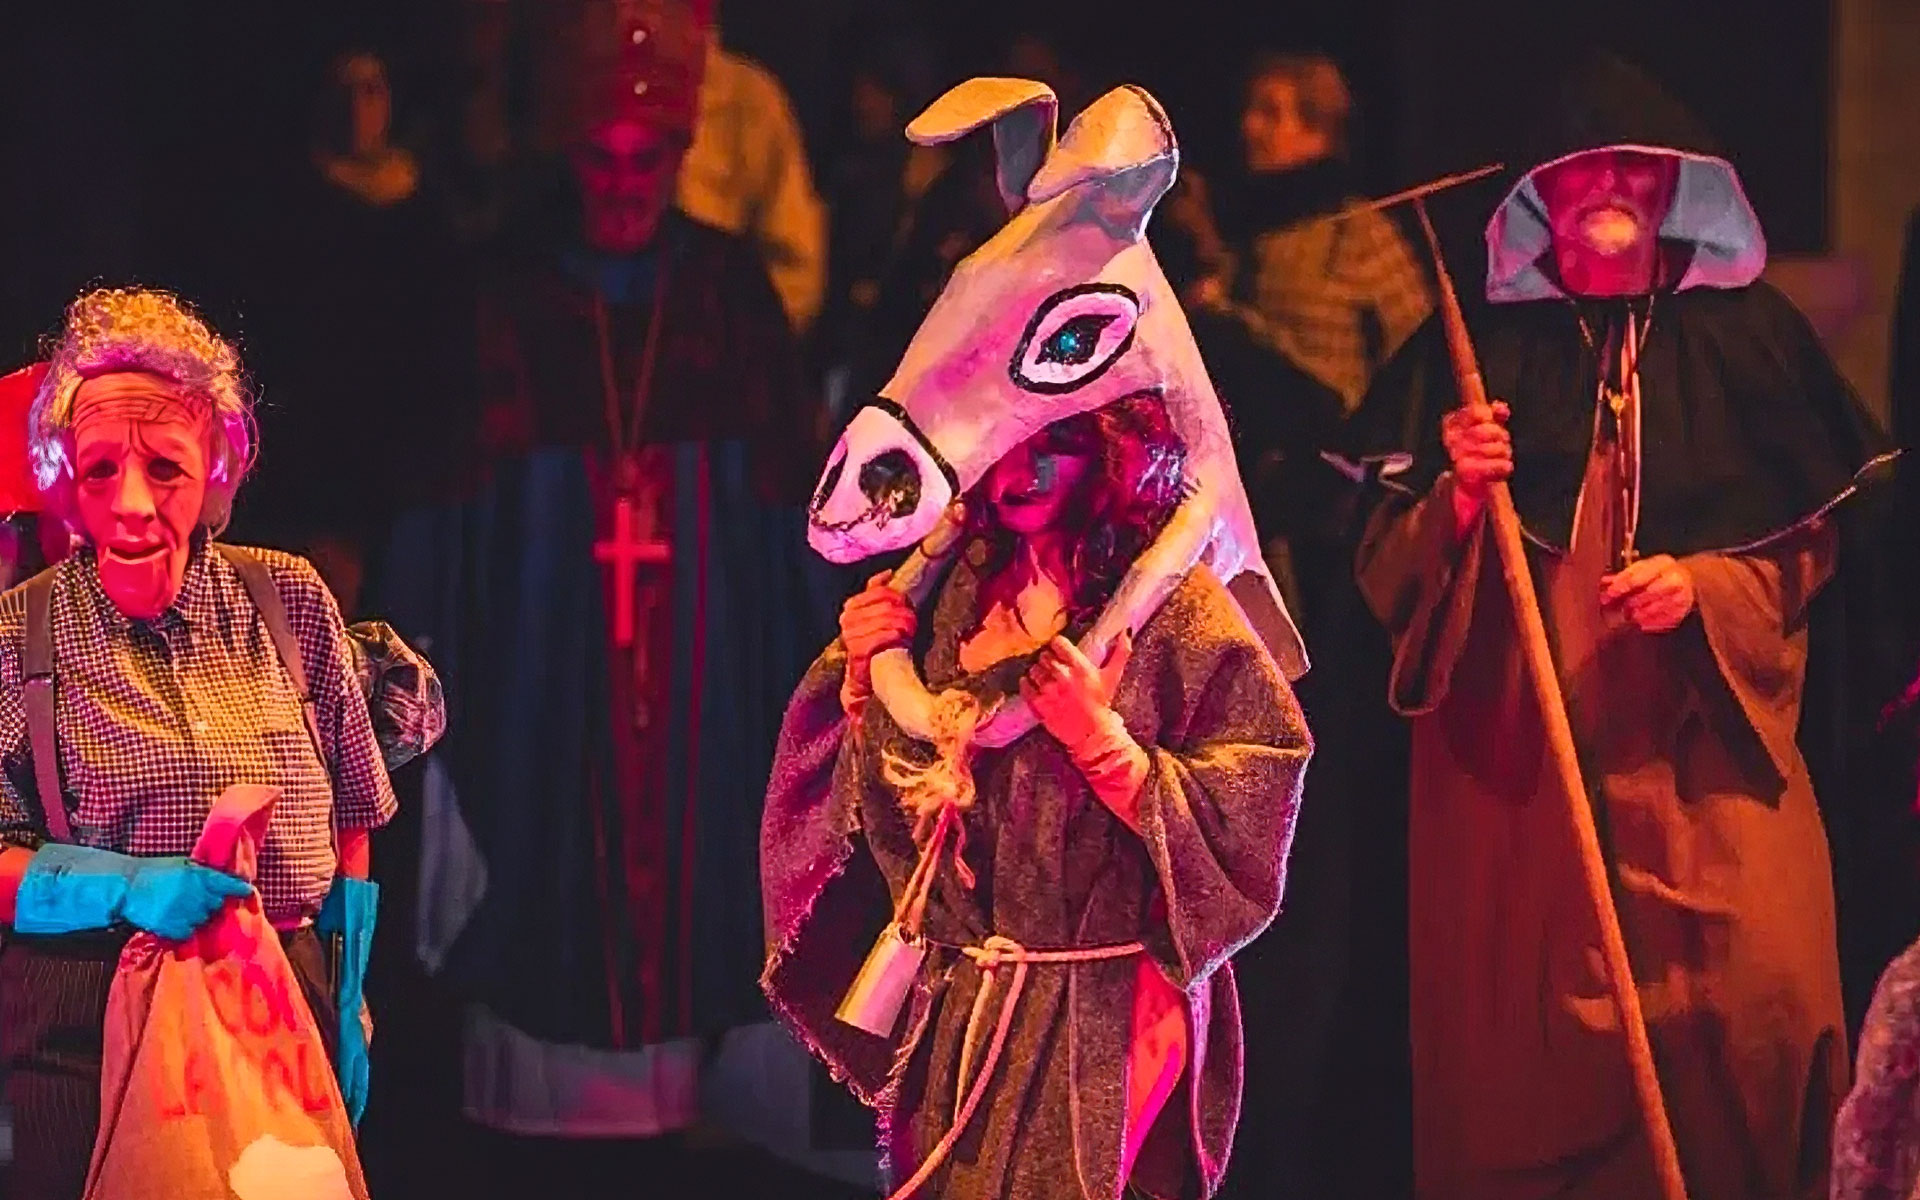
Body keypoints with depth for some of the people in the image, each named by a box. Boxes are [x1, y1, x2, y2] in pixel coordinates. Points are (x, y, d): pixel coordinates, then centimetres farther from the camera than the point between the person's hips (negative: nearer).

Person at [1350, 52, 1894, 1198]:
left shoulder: (1747, 336, 8)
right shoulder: (1479, 350, 7)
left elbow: (1806, 546, 9)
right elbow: (1390, 575, 6)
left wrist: (1705, 588, -10)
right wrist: (1456, 499, -14)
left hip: (1703, 748, 0)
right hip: (1512, 755, 0)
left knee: (1752, 1000, -13)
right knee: (1529, 1019, -5)